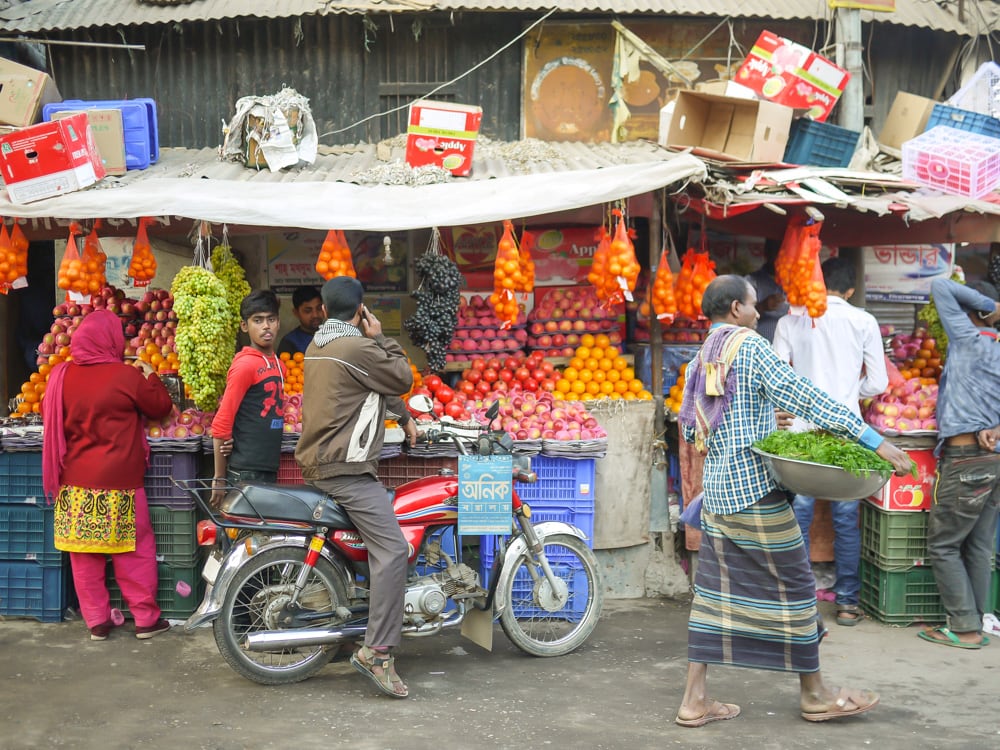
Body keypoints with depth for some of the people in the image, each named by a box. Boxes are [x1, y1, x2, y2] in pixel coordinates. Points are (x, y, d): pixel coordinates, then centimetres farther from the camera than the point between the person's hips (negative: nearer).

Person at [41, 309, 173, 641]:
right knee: (135, 552, 8)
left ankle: (96, 621, 16)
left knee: (85, 557, 12)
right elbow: (161, 407, 1)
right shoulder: (127, 376, -12)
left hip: (75, 485, 4)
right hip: (118, 485, -3)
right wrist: (150, 376, 14)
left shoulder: (61, 376, -1)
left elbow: (50, 416, 15)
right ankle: (146, 618, 13)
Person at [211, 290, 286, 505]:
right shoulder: (245, 364, -11)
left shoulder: (278, 364, 13)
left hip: (269, 470, 8)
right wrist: (219, 478, -10)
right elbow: (221, 424, -13)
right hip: (246, 473, -8)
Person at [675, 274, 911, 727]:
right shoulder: (749, 347, -11)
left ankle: (695, 699, 8)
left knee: (714, 590, 8)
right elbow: (803, 398, -19)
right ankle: (814, 694, 17)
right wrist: (873, 440, -21)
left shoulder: (699, 360, 12)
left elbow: (688, 428, 14)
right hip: (755, 490, -7)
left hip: (715, 491, 7)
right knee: (793, 586, 5)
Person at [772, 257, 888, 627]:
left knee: (799, 516, 5)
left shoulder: (791, 322, 2)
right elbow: (877, 383, 2)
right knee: (846, 519, 8)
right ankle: (847, 602, 15)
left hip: (801, 429, 0)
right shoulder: (863, 322, 1)